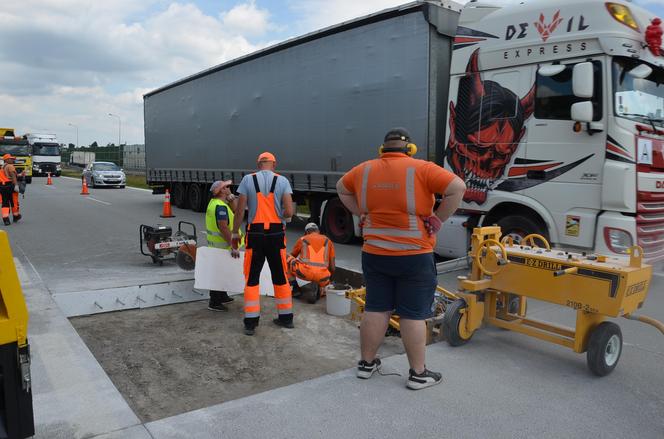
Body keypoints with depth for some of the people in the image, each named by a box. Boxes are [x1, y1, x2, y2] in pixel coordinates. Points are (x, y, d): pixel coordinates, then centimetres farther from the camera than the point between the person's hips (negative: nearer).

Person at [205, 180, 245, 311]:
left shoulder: (215, 202, 11)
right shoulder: (220, 206, -22)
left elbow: (236, 211, 10)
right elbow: (223, 228, -29)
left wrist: (231, 197, -2)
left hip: (215, 244, 10)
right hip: (222, 246, -10)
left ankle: (222, 296, 36)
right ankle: (214, 303, 4)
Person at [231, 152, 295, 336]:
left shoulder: (248, 179, -1)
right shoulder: (282, 181, -2)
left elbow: (240, 210, -4)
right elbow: (289, 213, -10)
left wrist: (235, 233, 5)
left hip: (255, 234, -1)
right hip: (277, 234, 1)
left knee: (252, 278, 8)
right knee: (280, 276, 14)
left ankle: (251, 322, 9)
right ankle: (286, 317, 25)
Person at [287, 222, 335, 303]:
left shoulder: (302, 239, 21)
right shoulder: (328, 241, 23)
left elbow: (292, 256, 38)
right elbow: (332, 267, 20)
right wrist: (328, 279, 41)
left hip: (304, 272, -1)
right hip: (322, 276, 1)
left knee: (286, 258, 23)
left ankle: (294, 287, 18)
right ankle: (320, 290, 0)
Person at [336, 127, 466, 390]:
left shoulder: (365, 169, 6)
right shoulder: (420, 168, -8)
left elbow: (341, 188, 21)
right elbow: (457, 187, -16)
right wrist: (439, 219, -9)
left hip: (374, 254, 4)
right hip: (413, 256, -4)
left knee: (375, 309, 14)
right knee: (414, 315, 5)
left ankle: (367, 364, 27)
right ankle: (418, 374, 16)